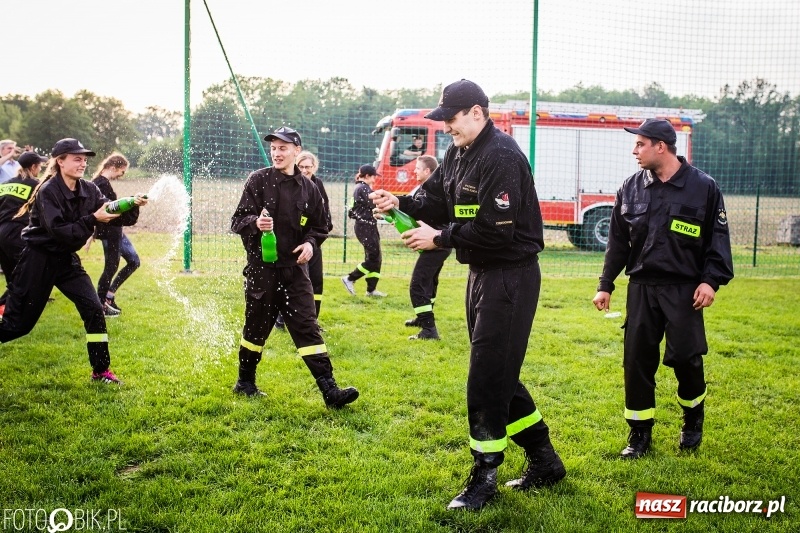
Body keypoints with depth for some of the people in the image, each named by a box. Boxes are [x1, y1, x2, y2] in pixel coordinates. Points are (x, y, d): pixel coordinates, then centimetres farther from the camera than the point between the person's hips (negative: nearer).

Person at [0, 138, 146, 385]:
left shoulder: (89, 190, -1)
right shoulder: (48, 191, -19)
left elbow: (114, 216, -4)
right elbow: (60, 232, -27)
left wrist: (132, 207, -23)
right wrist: (93, 220, -33)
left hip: (66, 260, 6)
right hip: (39, 260, -6)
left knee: (93, 309, -6)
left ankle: (101, 370, 4)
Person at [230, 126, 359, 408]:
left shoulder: (308, 188, 5)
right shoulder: (259, 180, -3)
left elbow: (320, 226, 16)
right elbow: (237, 221, -5)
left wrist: (310, 242, -5)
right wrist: (255, 223, -27)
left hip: (295, 270, 2)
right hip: (261, 269, -2)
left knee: (307, 327, -3)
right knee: (256, 328, 10)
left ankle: (330, 390, -8)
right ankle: (245, 382, 30)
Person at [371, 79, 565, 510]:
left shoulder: (502, 157, -20)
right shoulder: (457, 153, 11)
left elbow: (496, 229, -25)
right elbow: (436, 202, 11)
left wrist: (439, 239, -19)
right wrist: (400, 203, -7)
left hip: (511, 277, -10)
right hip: (482, 272, 10)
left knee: (487, 378, -5)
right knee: (498, 374, 15)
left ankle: (484, 477, 9)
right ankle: (544, 461, 28)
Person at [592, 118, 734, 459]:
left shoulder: (703, 187, -3)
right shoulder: (631, 188, 6)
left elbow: (717, 239, 0)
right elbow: (618, 242, 11)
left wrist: (711, 280, -11)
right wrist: (605, 285, 8)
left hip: (684, 290, -3)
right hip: (641, 288, 3)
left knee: (686, 358, -2)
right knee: (637, 360, 2)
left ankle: (693, 421, 26)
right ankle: (640, 432, 15)